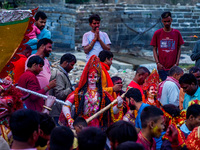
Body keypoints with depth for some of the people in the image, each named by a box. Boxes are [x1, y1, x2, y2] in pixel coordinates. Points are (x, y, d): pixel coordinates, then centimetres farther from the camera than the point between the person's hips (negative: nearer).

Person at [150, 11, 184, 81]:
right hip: (162, 67, -1)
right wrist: (157, 63, -5)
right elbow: (154, 49, 6)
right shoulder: (157, 33, 2)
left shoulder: (177, 33, 4)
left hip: (173, 67, 1)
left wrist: (177, 63, -2)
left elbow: (179, 49, 8)